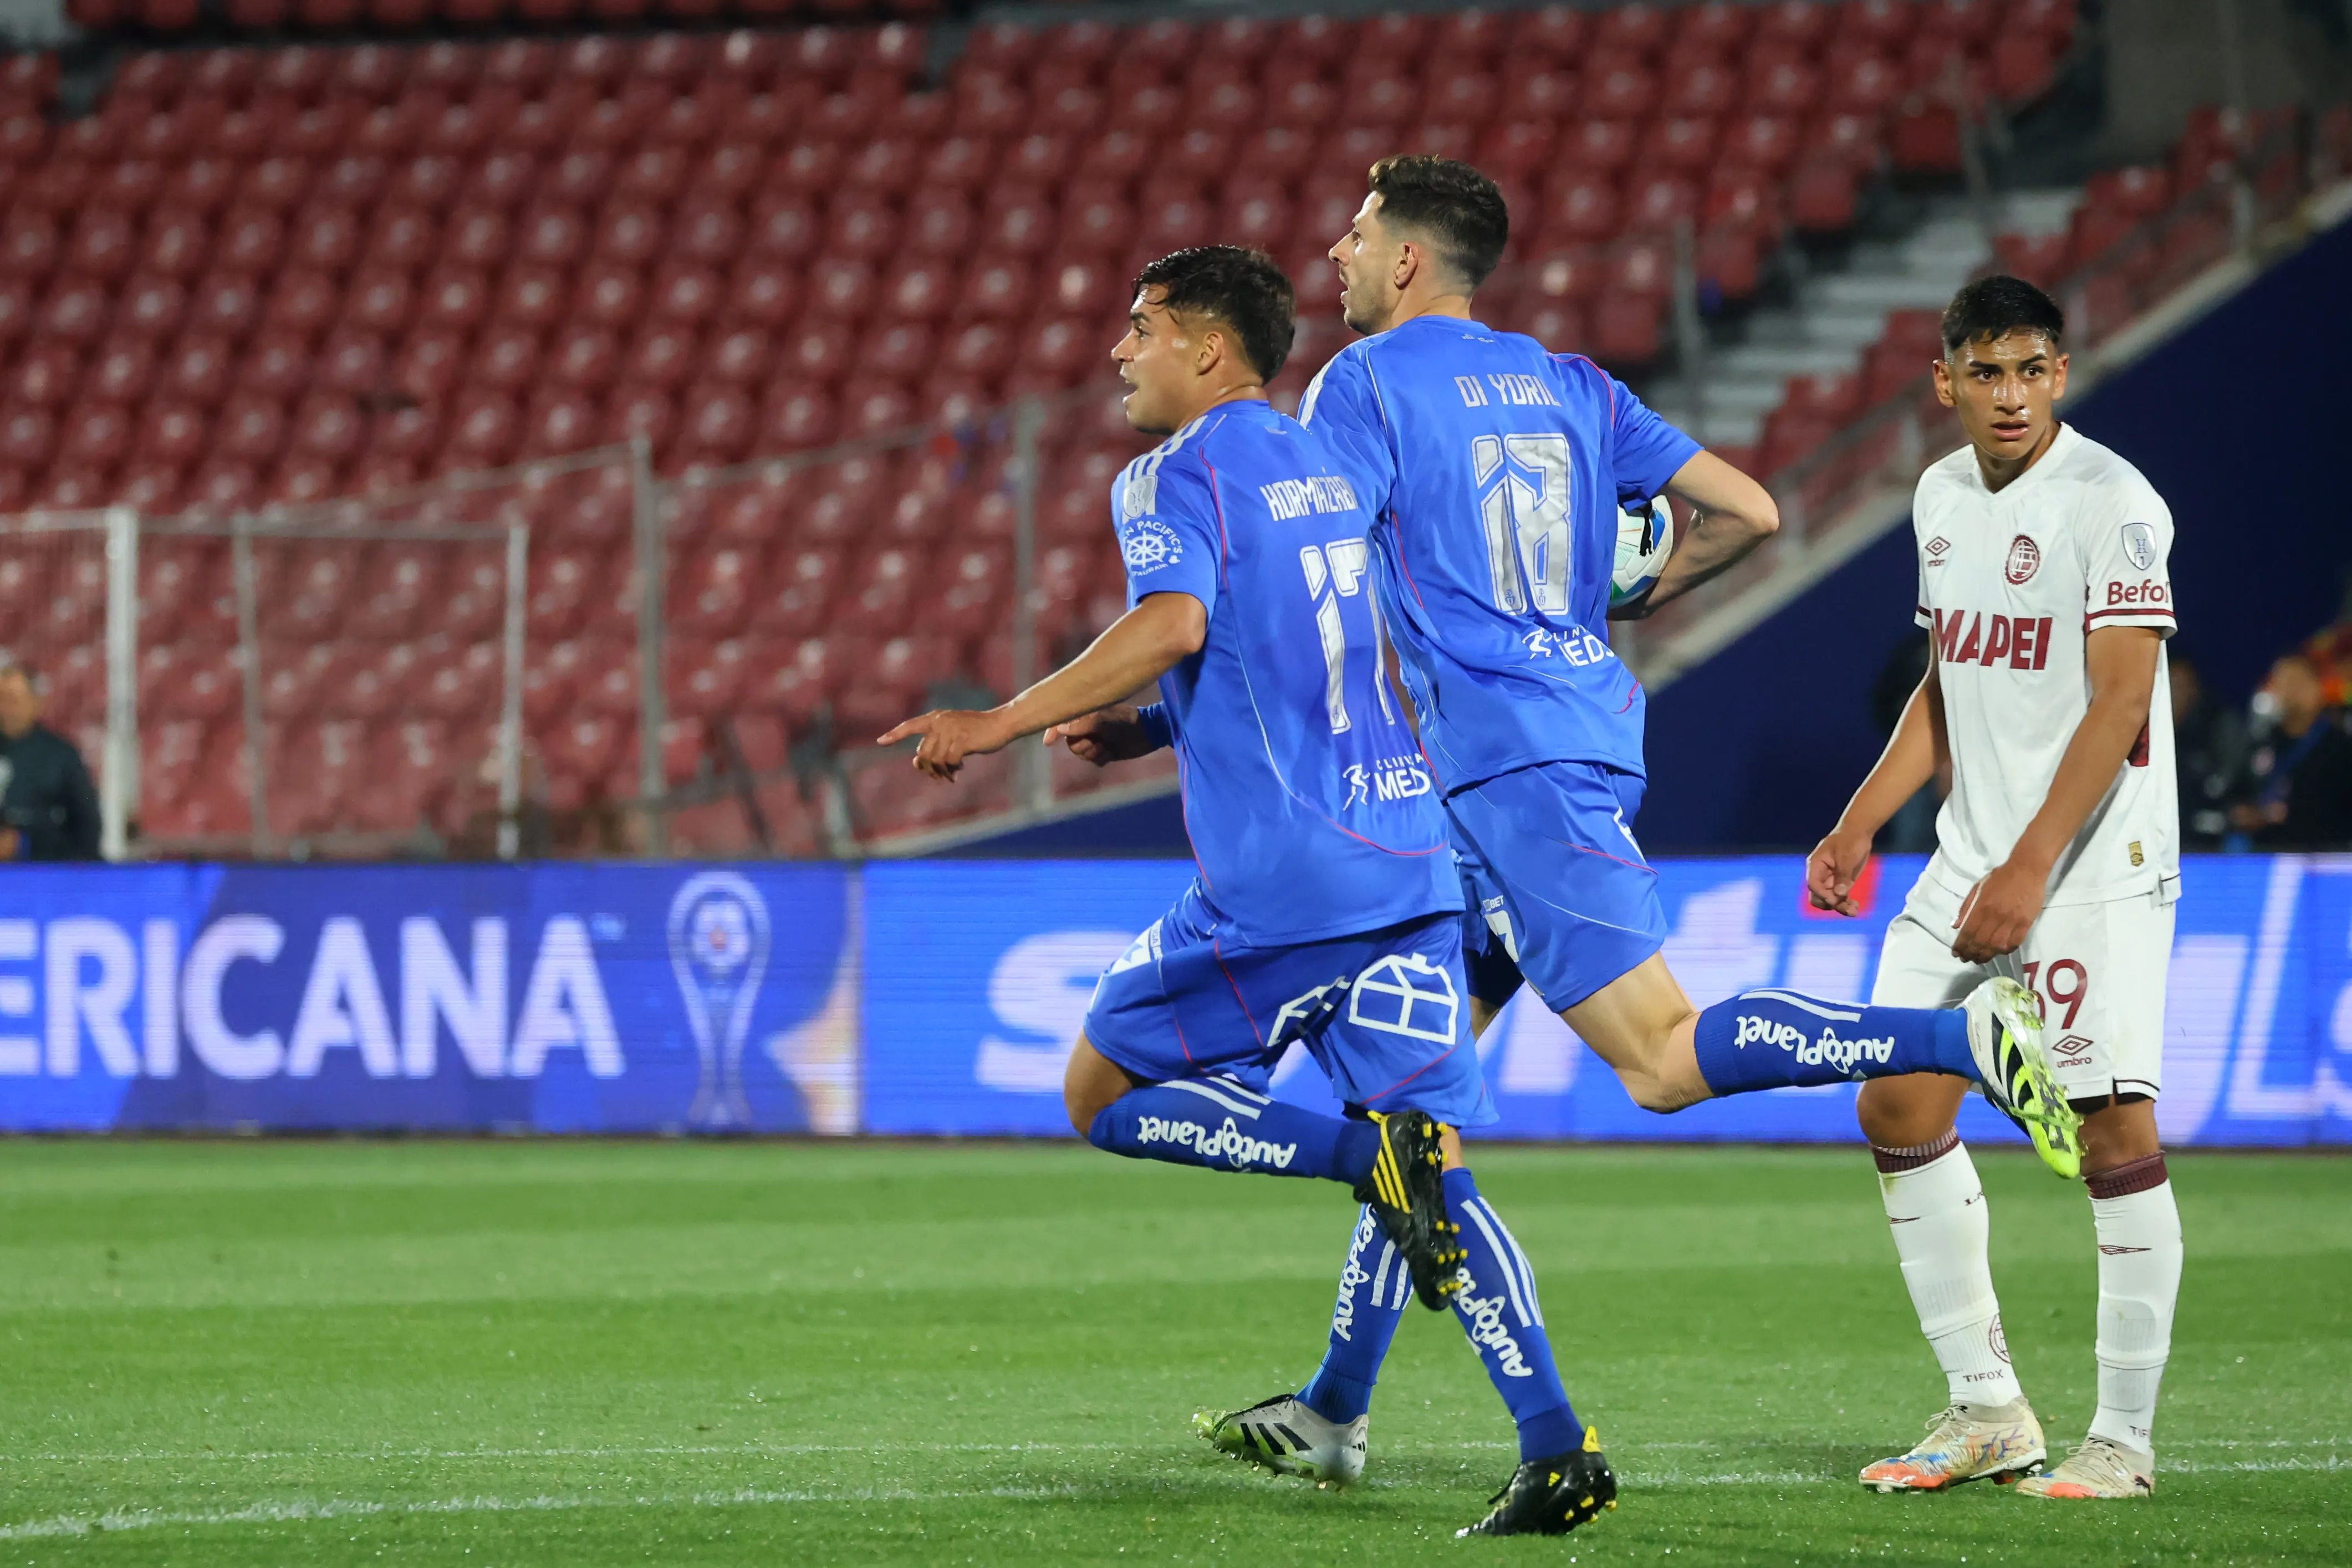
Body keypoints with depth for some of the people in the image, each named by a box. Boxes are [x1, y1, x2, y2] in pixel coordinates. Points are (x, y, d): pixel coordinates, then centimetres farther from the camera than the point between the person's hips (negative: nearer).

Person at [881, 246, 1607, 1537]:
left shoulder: (1175, 475, -3)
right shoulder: (1326, 467, 22)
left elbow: (1174, 621, -21)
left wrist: (1000, 724, -14)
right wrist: (1150, 732, 28)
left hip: (1279, 884, -7)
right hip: (1409, 863, 7)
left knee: (1104, 1092, 9)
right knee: (1432, 1187, 5)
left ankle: (1370, 1153, -14)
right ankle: (1557, 1444, -11)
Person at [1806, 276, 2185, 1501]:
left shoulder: (2114, 503, -13)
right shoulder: (1942, 497, 10)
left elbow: (2118, 704, -18)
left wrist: (2030, 872, -22)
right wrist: (1857, 829, 14)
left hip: (2096, 869, -8)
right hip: (1971, 864, 8)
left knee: (2116, 1130, -12)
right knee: (1898, 1109, 4)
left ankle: (2124, 1437, -4)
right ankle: (1986, 1410, 13)